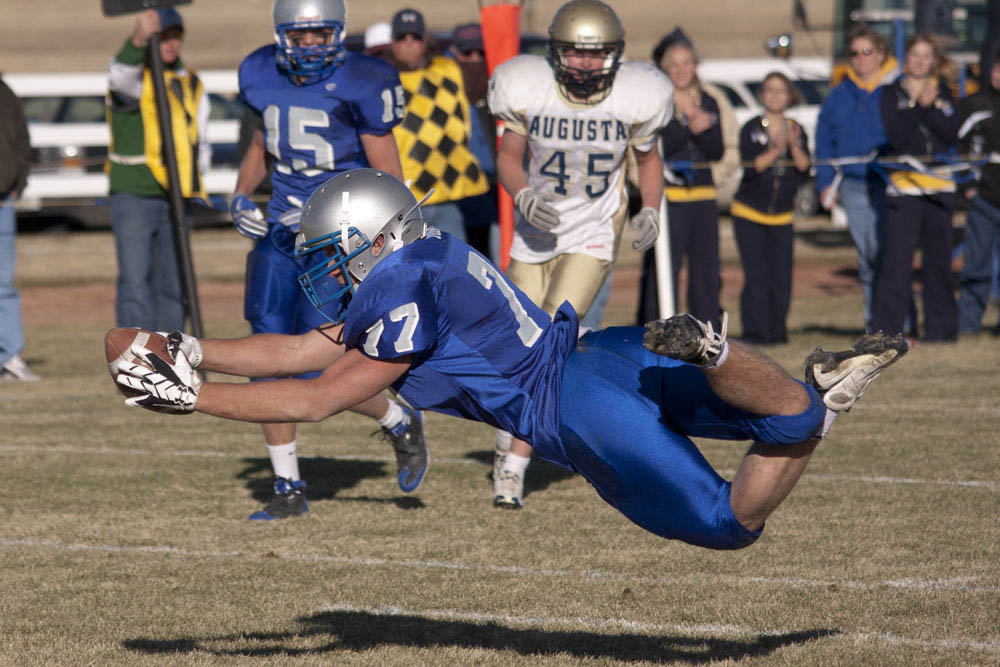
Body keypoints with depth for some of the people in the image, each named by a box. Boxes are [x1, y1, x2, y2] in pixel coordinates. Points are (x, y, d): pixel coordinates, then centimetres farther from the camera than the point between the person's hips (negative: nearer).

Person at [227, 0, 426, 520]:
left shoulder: (358, 85, -15)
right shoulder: (263, 77, 3)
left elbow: (388, 180, -9)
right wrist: (241, 197, 8)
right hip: (281, 236, 6)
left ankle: (400, 425, 19)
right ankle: (289, 490, 13)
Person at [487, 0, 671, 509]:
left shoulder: (633, 97, -10)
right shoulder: (530, 90, -12)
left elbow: (648, 158, 9)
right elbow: (508, 157, 0)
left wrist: (651, 210, -4)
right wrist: (523, 197, -19)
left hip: (591, 237, -2)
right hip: (537, 233, 2)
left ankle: (514, 468, -12)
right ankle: (507, 446, 34)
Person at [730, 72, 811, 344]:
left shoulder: (797, 131, 8)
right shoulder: (751, 129, -1)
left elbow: (805, 171, -2)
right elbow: (750, 168, -14)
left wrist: (794, 147, -17)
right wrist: (776, 151, -25)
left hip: (782, 217, 3)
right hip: (749, 212, -3)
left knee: (781, 278, -4)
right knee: (756, 277, -11)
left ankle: (777, 330, 8)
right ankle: (755, 332, -9)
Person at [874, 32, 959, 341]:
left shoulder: (943, 91, 12)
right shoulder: (892, 93, 4)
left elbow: (952, 135, -1)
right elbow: (895, 136, -9)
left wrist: (931, 107, -13)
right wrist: (918, 106, -15)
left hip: (940, 185, 3)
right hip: (903, 182, -3)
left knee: (939, 258, 6)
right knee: (896, 258, -11)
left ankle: (941, 327, 13)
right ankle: (886, 330, -9)